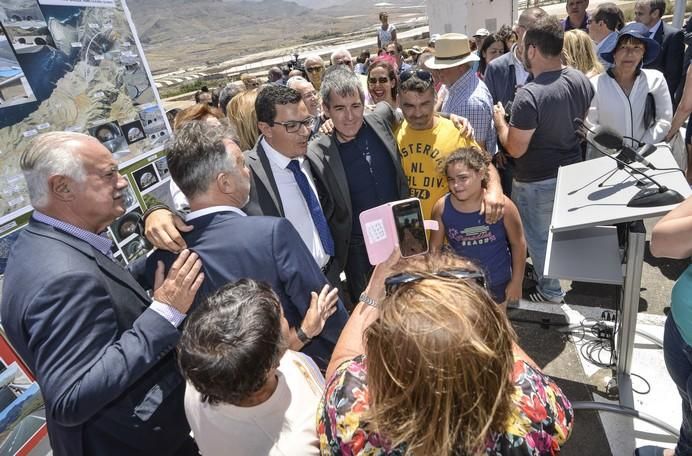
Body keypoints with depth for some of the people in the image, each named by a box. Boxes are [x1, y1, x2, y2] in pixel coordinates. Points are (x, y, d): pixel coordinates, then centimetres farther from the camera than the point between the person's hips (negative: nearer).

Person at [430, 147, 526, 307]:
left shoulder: (502, 205, -21)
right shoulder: (442, 207, -17)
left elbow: (518, 245, -7)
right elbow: (435, 247, -4)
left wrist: (516, 282, -1)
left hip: (496, 283, -1)